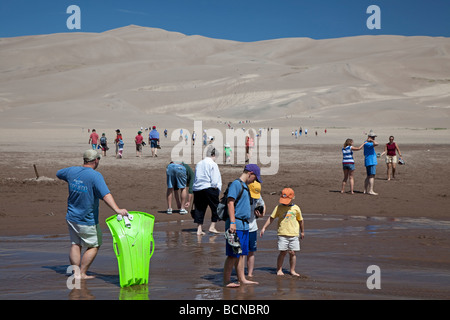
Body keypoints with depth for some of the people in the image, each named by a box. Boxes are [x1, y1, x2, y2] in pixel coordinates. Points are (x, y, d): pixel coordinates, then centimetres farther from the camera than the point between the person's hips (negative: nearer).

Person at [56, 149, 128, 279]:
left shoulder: (72, 171, 0)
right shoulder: (95, 176, -19)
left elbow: (58, 173, 23)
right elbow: (105, 195, -32)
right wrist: (117, 209, -41)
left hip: (71, 218, 6)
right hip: (88, 221, -6)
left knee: (75, 245, 15)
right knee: (94, 246, 10)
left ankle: (75, 272, 15)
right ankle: (82, 273, 10)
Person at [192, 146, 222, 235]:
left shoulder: (199, 164, 14)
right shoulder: (213, 164, -6)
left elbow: (195, 179, 16)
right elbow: (215, 181, -11)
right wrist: (217, 190, -1)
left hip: (197, 189, 6)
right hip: (209, 188, -6)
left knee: (199, 208, 8)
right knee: (215, 207, 7)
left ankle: (199, 229, 6)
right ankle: (212, 227, 5)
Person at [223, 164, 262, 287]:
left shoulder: (245, 186, 19)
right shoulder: (236, 184, -10)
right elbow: (230, 203, -17)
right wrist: (232, 222, -22)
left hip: (244, 225, 10)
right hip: (236, 225, -10)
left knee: (242, 253, 12)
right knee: (233, 254, -6)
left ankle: (242, 279, 17)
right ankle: (226, 281, 0)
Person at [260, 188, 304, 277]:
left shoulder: (296, 208, 6)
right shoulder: (279, 207, 3)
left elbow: (301, 220, 18)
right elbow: (271, 218, 5)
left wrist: (302, 232, 26)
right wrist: (264, 228, 0)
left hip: (294, 234, 1)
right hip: (282, 234, -1)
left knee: (292, 253, 1)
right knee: (283, 252, -5)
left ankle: (292, 270, 11)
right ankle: (279, 270, 7)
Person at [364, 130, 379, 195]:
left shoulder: (369, 143, 19)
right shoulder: (367, 144, -15)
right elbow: (376, 144, -31)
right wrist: (371, 140, -14)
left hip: (372, 162, 11)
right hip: (371, 162, -11)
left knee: (368, 176, 13)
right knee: (372, 176, -13)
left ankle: (366, 190, 16)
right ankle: (370, 191, -17)